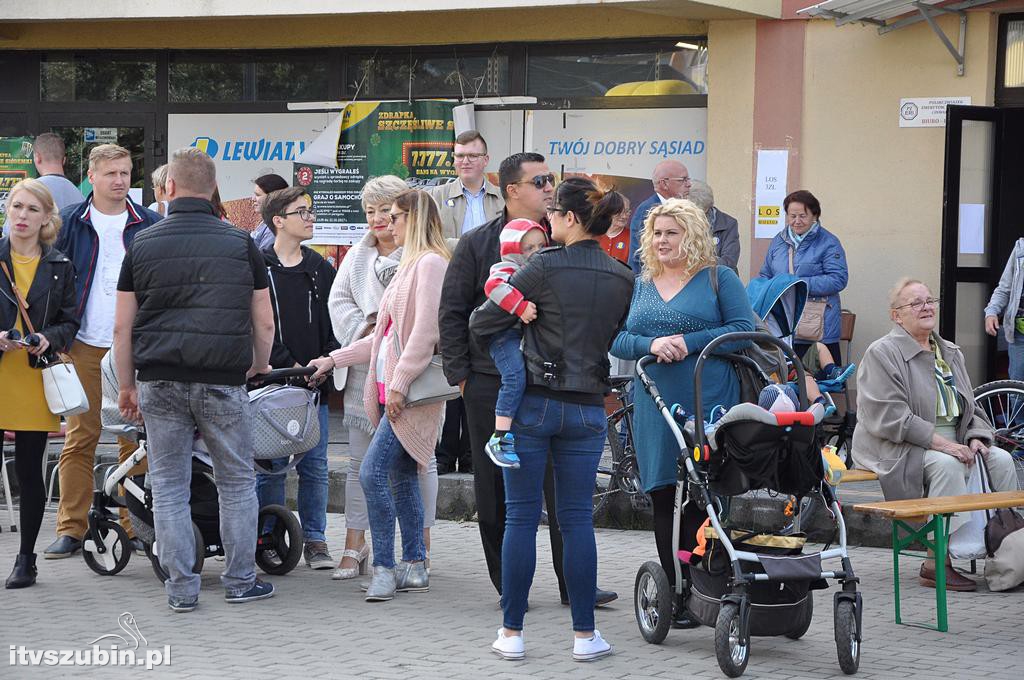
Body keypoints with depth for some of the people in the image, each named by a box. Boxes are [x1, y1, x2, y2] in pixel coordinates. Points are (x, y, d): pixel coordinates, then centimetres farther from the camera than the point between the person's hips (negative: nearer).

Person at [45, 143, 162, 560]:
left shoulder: (148, 225, 7)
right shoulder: (70, 223, 5)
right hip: (84, 345, -1)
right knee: (79, 438, -1)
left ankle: (135, 527, 9)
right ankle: (71, 529, 4)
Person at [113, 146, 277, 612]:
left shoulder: (142, 245, 3)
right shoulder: (240, 244, 2)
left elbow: (122, 327, 4)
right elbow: (264, 322, 6)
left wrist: (127, 386, 13)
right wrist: (259, 367, 23)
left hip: (160, 382, 1)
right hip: (223, 382, -1)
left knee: (169, 486, 8)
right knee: (237, 482, 12)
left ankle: (181, 588, 8)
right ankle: (241, 581, 14)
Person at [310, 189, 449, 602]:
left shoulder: (431, 263, -10)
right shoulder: (411, 265, 22)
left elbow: (424, 332, -19)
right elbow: (387, 336, 25)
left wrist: (399, 384, -21)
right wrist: (334, 360, 24)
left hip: (412, 391, -10)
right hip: (393, 390, 10)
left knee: (373, 473, -15)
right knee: (401, 476, 10)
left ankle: (384, 568, -10)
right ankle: (414, 567, 15)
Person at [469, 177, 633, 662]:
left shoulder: (545, 267, -10)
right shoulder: (622, 280, 4)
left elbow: (481, 322, -6)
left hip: (534, 403, -4)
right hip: (588, 410, 4)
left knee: (522, 517, 4)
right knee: (578, 519, 9)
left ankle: (512, 632, 8)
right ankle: (584, 635, 9)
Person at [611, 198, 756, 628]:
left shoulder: (719, 279, 4)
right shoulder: (639, 286, 16)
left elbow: (744, 329, -4)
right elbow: (615, 339, 9)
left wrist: (690, 343, -14)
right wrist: (651, 345, -11)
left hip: (710, 403, -4)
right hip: (656, 407, 4)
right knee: (664, 499, 4)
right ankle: (676, 596, 11)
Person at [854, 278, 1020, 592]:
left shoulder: (950, 353, 19)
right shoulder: (882, 353, -6)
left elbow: (970, 408, 22)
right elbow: (888, 417, -17)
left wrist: (976, 437, -2)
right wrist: (938, 441, -23)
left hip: (951, 443, 7)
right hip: (898, 448, -7)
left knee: (1001, 459, -15)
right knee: (947, 464, -34)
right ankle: (939, 562, -33)